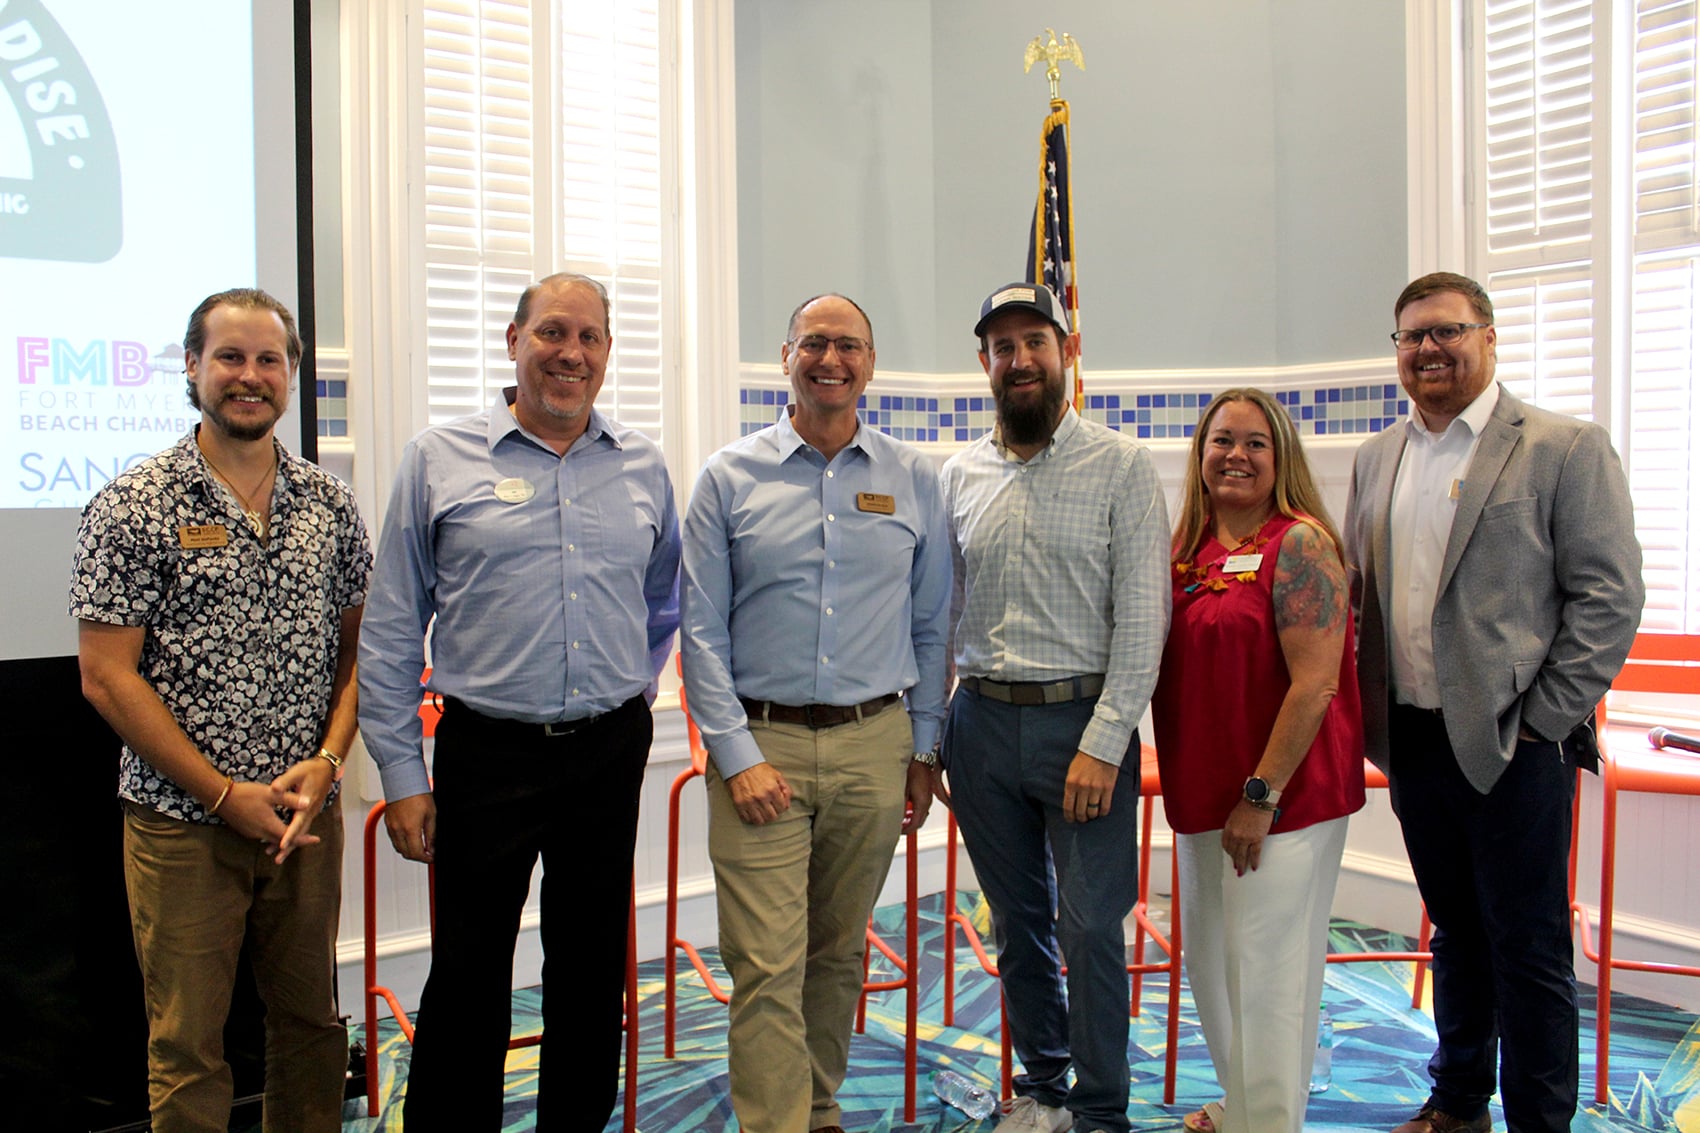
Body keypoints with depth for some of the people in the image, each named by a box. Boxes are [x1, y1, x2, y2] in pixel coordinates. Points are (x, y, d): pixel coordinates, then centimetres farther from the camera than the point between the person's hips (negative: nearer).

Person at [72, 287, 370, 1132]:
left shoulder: (329, 505, 5)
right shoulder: (135, 508, -7)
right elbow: (106, 676, -9)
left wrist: (326, 761, -6)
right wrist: (227, 794, -12)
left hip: (307, 816, 4)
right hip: (183, 822, -3)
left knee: (311, 1021, 15)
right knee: (188, 1043, 8)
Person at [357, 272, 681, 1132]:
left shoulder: (643, 467, 6)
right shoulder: (439, 461, -2)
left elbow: (668, 600, 21)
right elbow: (390, 635, 0)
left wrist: (635, 687, 11)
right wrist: (402, 776, -3)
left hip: (611, 754, 3)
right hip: (487, 754, -2)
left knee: (594, 968, 14)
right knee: (468, 974, 7)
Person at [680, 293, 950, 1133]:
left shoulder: (913, 480, 6)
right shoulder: (730, 477, 0)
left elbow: (932, 628, 9)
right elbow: (700, 630, -2)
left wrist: (922, 751, 6)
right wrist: (737, 756, -9)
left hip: (873, 746, 2)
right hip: (760, 745, -2)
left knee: (838, 953, 16)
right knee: (767, 968, -4)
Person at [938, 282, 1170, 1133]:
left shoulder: (1121, 466, -3)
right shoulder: (960, 474, 8)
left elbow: (1143, 616, -8)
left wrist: (1102, 744, -14)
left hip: (1083, 719, -3)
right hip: (982, 720, 4)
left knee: (1091, 928, 2)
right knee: (1017, 922, 15)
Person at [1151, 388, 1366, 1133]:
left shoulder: (1301, 543, -12)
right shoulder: (1190, 550, 9)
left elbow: (1315, 683, -18)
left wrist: (1262, 796, -18)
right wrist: (1196, 793, 9)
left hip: (1281, 797, -8)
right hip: (1203, 795, 8)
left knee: (1265, 974, 0)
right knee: (1212, 966, 18)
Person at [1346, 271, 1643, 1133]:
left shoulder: (1567, 448, -6)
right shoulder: (1376, 459, 10)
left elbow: (1610, 597, -9)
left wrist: (1541, 722, -12)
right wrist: (1371, 714, 6)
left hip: (1513, 744, -5)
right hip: (1413, 739, 5)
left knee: (1529, 949, 4)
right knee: (1455, 931, 19)